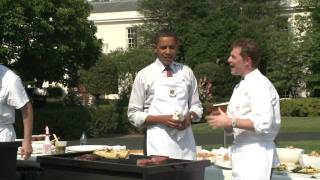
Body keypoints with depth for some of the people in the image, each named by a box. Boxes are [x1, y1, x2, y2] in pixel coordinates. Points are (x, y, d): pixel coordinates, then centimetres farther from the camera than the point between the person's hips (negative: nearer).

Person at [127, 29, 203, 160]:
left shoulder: (186, 72, 11)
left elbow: (196, 106, 19)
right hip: (158, 143, -2)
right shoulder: (144, 75, 4)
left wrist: (190, 116, -4)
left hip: (184, 138, 2)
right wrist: (161, 119, -12)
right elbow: (133, 114, 3)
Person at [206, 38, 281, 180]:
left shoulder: (259, 85, -13)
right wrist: (221, 119, -1)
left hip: (256, 155, -9)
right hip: (242, 155, 9)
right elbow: (231, 129, 20)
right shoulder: (240, 86, 17)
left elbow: (264, 123, -24)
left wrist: (230, 122, -20)